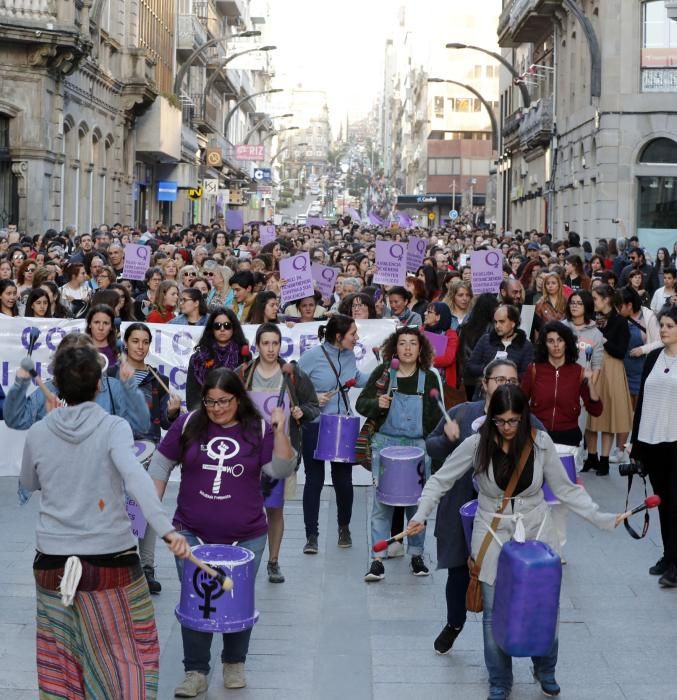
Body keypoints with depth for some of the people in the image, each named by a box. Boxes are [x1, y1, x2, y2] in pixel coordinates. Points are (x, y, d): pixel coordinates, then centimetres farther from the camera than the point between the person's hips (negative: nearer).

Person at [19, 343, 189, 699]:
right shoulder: (113, 427, -11)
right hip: (110, 558, -3)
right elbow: (135, 476, -28)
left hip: (52, 560, 3)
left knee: (59, 659, 14)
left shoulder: (37, 433, -1)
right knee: (129, 652, 11)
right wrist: (167, 530, -36)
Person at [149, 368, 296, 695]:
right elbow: (161, 463, 5)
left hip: (246, 537, 0)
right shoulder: (187, 424, -2)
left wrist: (280, 431, -22)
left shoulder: (258, 430, -4)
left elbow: (281, 470, -11)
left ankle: (234, 663, 31)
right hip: (193, 533, 1)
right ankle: (195, 671, 16)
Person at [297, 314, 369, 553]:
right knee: (314, 479, 2)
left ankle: (344, 528, 30)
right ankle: (311, 535, 11)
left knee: (343, 478, 9)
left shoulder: (349, 355, 3)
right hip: (314, 426, -4)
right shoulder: (312, 356, -13)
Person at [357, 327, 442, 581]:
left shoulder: (429, 378, 3)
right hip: (385, 444, -1)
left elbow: (436, 417, 7)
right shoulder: (382, 372, 0)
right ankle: (377, 560, 1)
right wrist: (377, 403, -18)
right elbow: (361, 403, 3)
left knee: (417, 502, 8)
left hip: (418, 446, 1)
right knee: (381, 501, -2)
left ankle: (417, 556, 23)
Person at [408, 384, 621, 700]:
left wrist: (600, 518, -9)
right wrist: (421, 515, -15)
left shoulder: (540, 442, -8)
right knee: (494, 614, 4)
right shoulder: (477, 444, -11)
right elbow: (440, 481, -3)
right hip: (493, 538, -1)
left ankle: (545, 671, 33)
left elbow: (566, 489, -1)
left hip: (536, 533, 1)